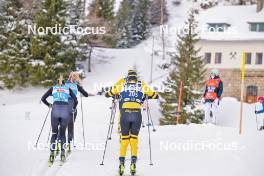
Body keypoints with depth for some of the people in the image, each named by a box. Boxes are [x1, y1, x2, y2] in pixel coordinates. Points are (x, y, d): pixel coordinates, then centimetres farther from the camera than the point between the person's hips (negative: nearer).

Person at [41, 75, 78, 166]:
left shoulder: (53, 88, 22)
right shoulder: (68, 89, 22)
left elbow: (43, 99, 18)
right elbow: (75, 101, 13)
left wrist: (49, 105, 33)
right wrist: (73, 109, 29)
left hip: (55, 111, 0)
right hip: (66, 111, 0)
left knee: (54, 133, 13)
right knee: (62, 133, 16)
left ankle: (52, 155, 2)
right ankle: (62, 154, 6)